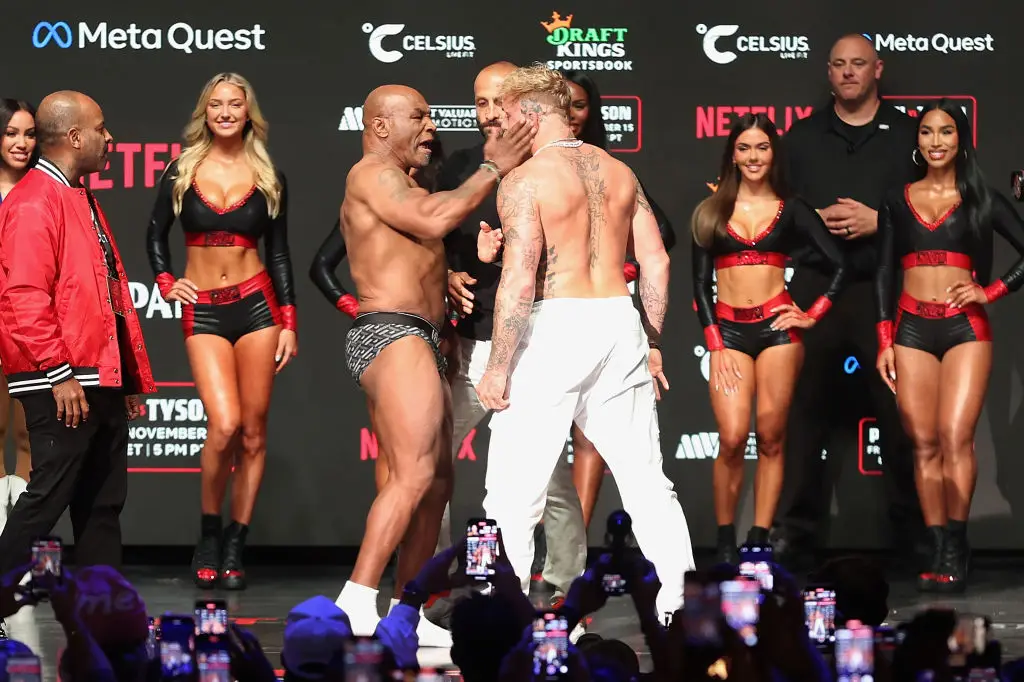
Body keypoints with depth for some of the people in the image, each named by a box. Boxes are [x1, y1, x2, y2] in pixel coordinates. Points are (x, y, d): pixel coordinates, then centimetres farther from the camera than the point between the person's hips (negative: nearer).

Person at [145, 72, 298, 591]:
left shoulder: (269, 178, 5)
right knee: (225, 424, -16)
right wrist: (166, 283, 2)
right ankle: (209, 535, 3)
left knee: (253, 433, 0)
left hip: (257, 304, 1)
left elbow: (279, 253, 9)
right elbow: (156, 233, 16)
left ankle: (234, 549, 9)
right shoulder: (183, 171, 4)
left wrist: (289, 323, 5)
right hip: (202, 312, -1)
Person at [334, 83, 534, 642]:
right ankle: (357, 602, -25)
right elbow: (433, 220, -20)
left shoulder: (400, 186, 27)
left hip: (417, 343, 11)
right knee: (414, 475, -20)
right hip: (391, 337, -11)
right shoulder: (372, 176, -6)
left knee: (436, 480, 9)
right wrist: (491, 170, -14)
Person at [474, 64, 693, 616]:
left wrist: (498, 366, -10)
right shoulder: (618, 172, 11)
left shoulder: (525, 180, -8)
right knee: (644, 476, 11)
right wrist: (652, 343, 19)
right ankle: (681, 596, 10)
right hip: (619, 322, 6)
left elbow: (519, 279, -15)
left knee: (514, 486, 2)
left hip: (555, 326, -6)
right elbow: (656, 261, 11)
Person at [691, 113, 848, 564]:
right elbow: (700, 285, 6)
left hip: (776, 328, 0)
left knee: (771, 440, -1)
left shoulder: (790, 210, 8)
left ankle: (759, 543, 3)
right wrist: (716, 347, -2)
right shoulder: (711, 213, 9)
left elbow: (839, 266, 7)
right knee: (732, 439, -11)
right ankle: (725, 544, 1)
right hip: (728, 329, 0)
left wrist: (813, 315, -1)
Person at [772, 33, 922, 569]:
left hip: (886, 288, -1)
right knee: (804, 408, -1)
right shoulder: (803, 136, 14)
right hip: (815, 285, 2)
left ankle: (912, 527, 7)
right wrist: (815, 220, -4)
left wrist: (879, 221, -9)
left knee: (899, 409, -2)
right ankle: (795, 529, 4)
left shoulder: (907, 135, 8)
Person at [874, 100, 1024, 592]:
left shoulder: (980, 199, 7)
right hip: (912, 329, 2)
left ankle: (955, 553, -8)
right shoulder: (897, 201, 13)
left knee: (956, 438, -13)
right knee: (924, 444, -2)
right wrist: (884, 342, 6)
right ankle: (937, 552, 1)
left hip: (965, 329, -2)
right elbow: (884, 273, 12)